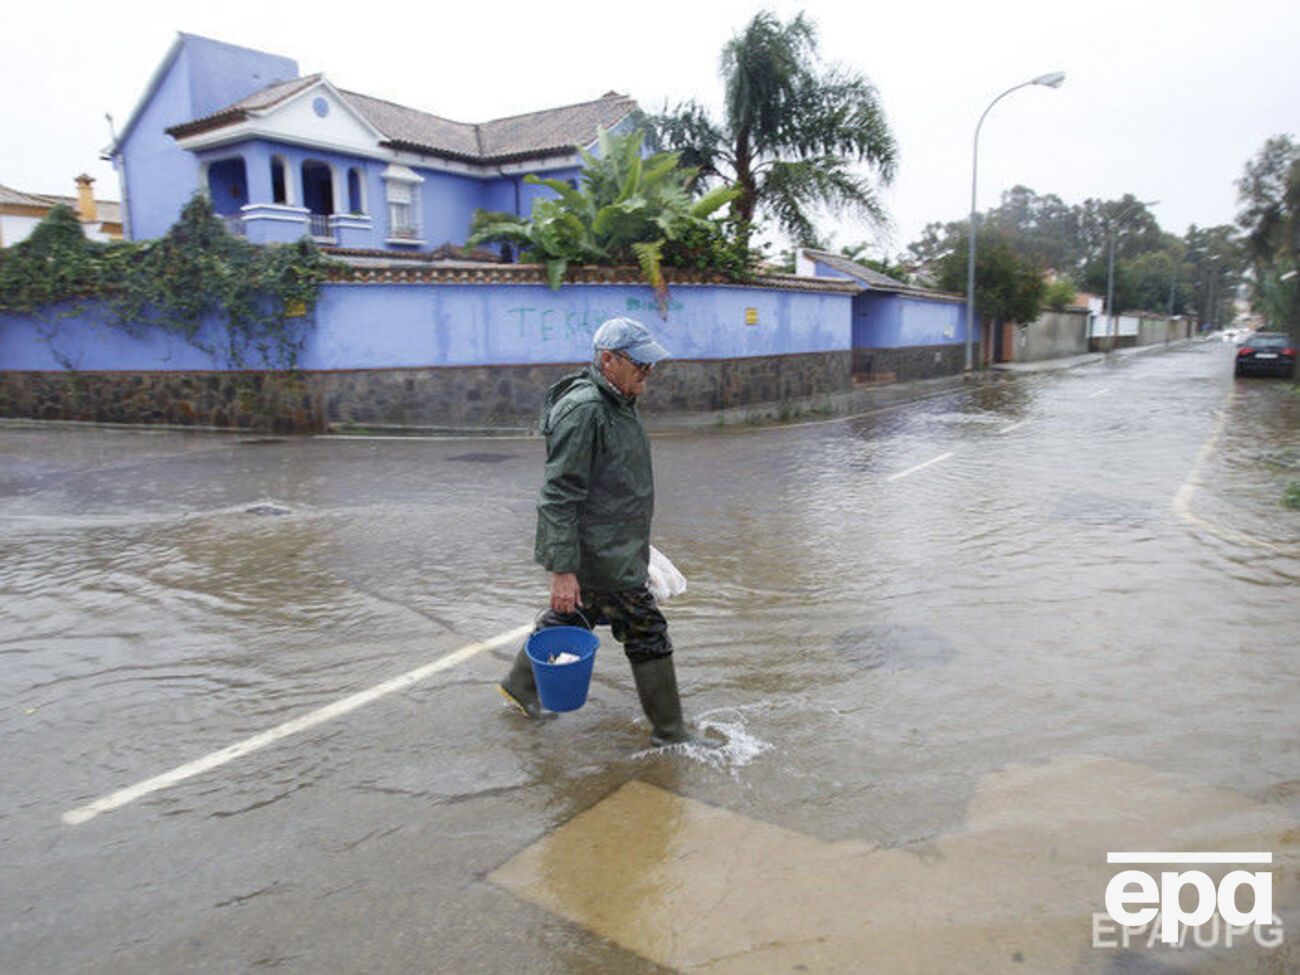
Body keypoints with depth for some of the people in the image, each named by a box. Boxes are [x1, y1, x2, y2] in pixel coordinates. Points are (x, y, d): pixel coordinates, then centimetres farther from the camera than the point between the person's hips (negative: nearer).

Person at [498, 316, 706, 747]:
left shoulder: (619, 401, 11)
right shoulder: (583, 411, -23)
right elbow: (559, 496, -25)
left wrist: (636, 541, 28)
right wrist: (562, 569, -26)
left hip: (613, 547, 10)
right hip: (600, 558, -10)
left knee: (569, 617, 24)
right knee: (647, 635, 0)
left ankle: (520, 686, 43)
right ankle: (669, 731, 16)